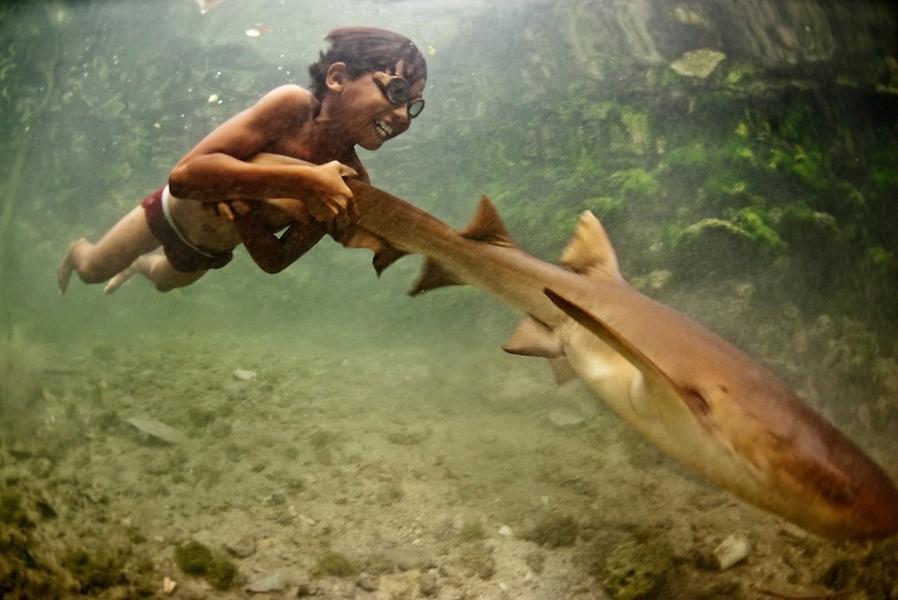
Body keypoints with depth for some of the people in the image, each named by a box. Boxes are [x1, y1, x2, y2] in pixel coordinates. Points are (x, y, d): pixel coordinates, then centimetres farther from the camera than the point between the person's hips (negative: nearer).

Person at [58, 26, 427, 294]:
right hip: (176, 211, -4)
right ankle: (78, 250, 52)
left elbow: (275, 261, -22)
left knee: (164, 281, 33)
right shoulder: (292, 106, -37)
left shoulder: (350, 181, -27)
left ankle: (140, 264, 65)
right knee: (92, 271, 19)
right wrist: (301, 180, -53)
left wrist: (237, 204, -40)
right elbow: (185, 175, -46)